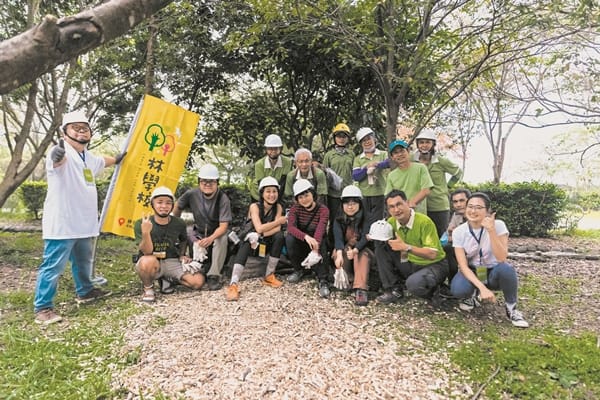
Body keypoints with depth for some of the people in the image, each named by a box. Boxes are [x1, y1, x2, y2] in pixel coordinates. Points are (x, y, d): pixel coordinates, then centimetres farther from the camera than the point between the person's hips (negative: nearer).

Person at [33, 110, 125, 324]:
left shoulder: (89, 157, 13)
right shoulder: (60, 153, -15)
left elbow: (102, 162, 36)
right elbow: (58, 160, -40)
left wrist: (117, 159, 54)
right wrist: (57, 155, -64)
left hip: (85, 222, 9)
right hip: (62, 223, -9)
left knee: (84, 261, 24)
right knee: (53, 266, -5)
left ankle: (85, 291, 42)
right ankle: (43, 307, 7)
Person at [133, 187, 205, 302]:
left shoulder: (179, 224, -5)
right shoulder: (140, 224, -14)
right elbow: (147, 252, -23)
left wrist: (182, 255, 3)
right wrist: (145, 232, -38)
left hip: (172, 262, 3)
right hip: (150, 263, -3)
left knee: (198, 281, -17)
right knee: (149, 261, -40)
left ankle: (170, 278, 12)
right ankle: (148, 288, -7)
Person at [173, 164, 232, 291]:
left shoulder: (223, 199, -22)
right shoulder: (191, 194, -12)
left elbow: (223, 226, -28)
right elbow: (177, 207, 8)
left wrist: (211, 238, -46)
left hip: (217, 233, -3)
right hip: (198, 233, 4)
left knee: (222, 239, -36)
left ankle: (213, 275, -24)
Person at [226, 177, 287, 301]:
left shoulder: (278, 207, -5)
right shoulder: (255, 206, -15)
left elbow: (277, 228, -19)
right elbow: (259, 228, -28)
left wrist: (260, 235, -31)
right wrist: (279, 221, -20)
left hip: (267, 243, 3)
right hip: (251, 240, -3)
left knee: (279, 236, -26)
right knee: (246, 242, -35)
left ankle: (269, 276, -14)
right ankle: (233, 284, -47)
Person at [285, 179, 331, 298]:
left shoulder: (323, 210, -13)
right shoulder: (295, 208, -8)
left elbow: (320, 231, -30)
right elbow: (290, 227, -26)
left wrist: (315, 250, -48)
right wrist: (306, 237, -47)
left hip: (317, 242, -2)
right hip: (300, 243, 2)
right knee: (289, 238, -29)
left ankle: (323, 281, -27)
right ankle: (298, 270, -9)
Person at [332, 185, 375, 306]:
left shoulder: (365, 219, -10)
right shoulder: (338, 219, -6)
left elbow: (365, 237, -26)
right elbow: (338, 238, -22)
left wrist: (355, 250, -46)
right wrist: (339, 254, -43)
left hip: (362, 252, -1)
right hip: (344, 252, 2)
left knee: (362, 253, -35)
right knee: (339, 251, -30)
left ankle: (360, 289, -45)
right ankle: (346, 279, -26)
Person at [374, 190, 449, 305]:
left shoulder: (424, 221, -23)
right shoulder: (391, 222, -6)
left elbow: (432, 254, -25)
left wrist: (406, 247, -33)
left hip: (433, 265, -6)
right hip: (410, 264, 6)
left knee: (413, 284, -36)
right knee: (381, 247, -10)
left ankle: (432, 291, 2)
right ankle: (394, 290, -3)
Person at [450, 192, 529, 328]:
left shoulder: (498, 225, -17)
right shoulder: (458, 231, -14)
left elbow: (502, 258, -29)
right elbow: (463, 265, -19)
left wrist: (491, 231, -38)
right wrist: (482, 288, -32)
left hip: (493, 273, 0)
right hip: (472, 273, 1)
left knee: (506, 269, -36)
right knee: (458, 290, -33)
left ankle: (511, 309, -8)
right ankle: (472, 295, 6)